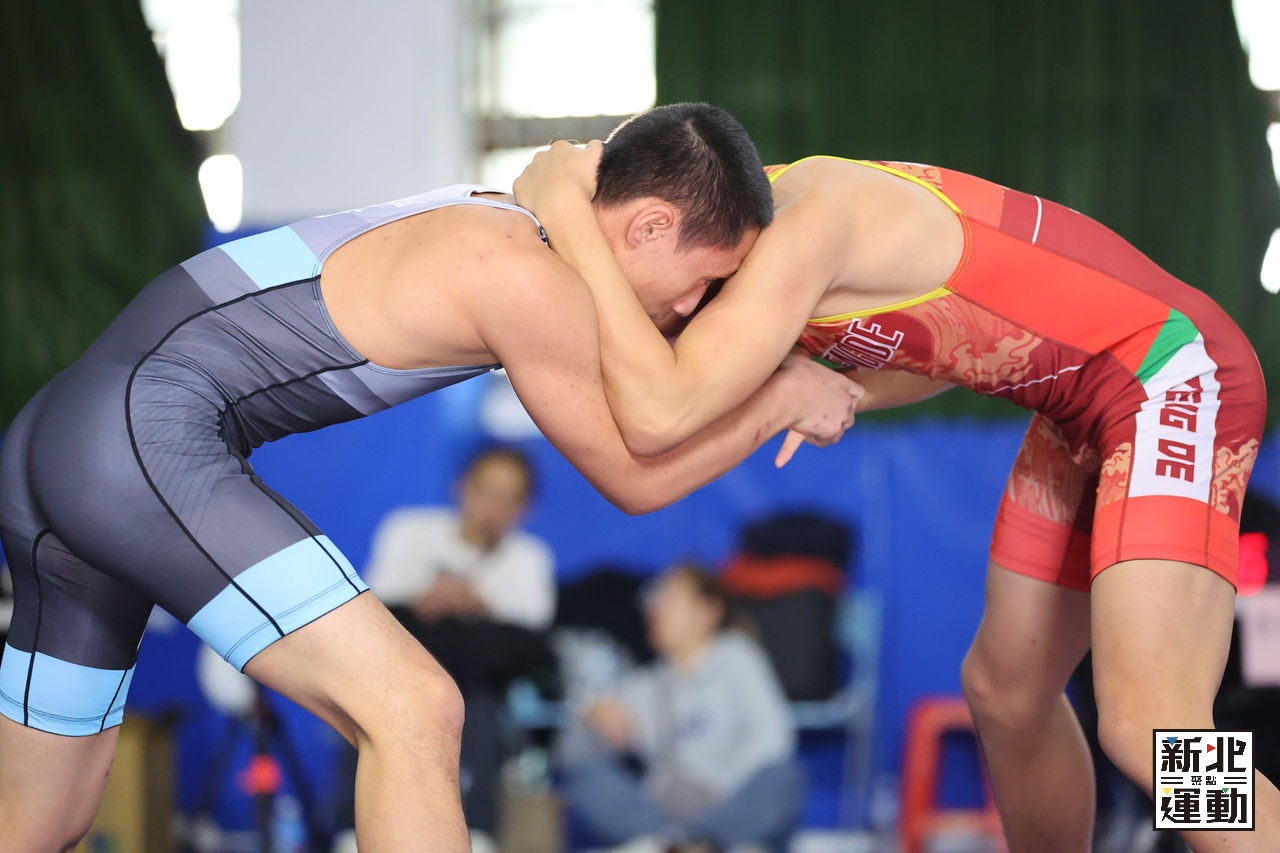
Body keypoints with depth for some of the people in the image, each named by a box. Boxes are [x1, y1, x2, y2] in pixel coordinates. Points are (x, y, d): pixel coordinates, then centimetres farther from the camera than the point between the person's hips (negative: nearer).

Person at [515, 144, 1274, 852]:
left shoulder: (806, 223, -22)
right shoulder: (784, 207, 8)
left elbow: (659, 418, -32)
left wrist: (564, 215, -26)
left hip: (1173, 376, -10)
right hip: (1097, 390, 10)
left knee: (1149, 734, -24)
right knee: (1005, 693, 20)